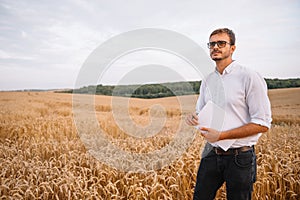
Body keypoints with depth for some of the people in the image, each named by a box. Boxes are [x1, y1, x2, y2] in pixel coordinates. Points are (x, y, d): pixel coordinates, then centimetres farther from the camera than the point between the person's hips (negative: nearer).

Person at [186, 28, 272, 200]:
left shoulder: (250, 77, -11)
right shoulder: (207, 81, 8)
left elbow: (263, 124, -14)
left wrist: (222, 135, -19)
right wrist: (193, 118, -5)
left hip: (240, 157, -5)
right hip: (211, 153, 5)